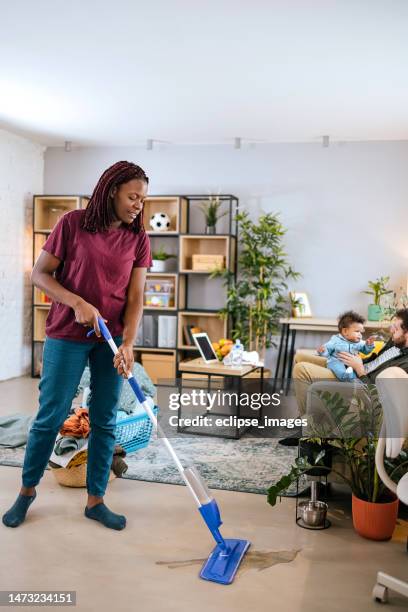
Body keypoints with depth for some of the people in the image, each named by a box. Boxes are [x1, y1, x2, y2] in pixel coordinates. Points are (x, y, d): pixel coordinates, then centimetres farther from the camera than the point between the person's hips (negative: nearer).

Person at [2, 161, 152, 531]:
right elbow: (39, 274, -5)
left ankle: (95, 500, 21)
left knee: (105, 420, 7)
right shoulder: (73, 224, -8)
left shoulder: (138, 239, 1)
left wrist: (128, 343, -16)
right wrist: (77, 302, -19)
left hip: (111, 339, 3)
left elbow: (135, 297, -3)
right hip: (67, 335, -3)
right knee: (51, 416, 4)